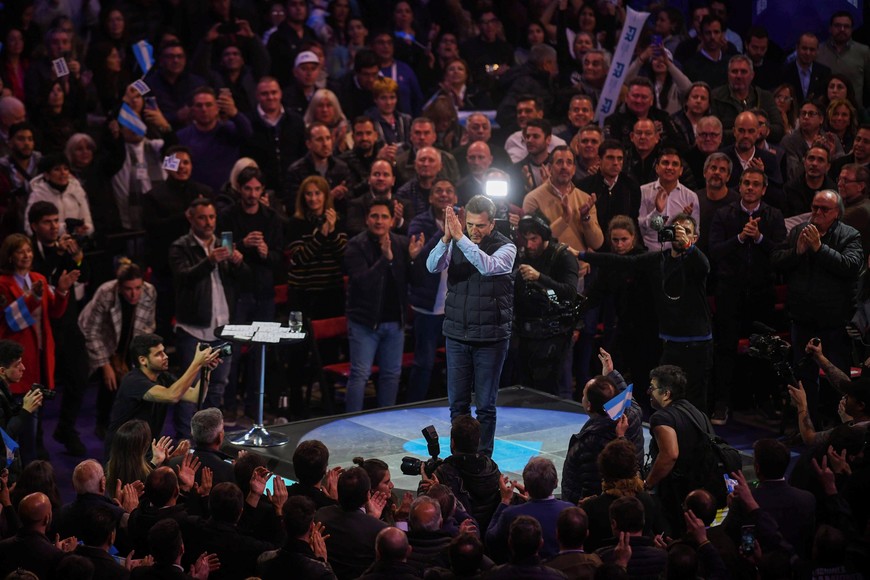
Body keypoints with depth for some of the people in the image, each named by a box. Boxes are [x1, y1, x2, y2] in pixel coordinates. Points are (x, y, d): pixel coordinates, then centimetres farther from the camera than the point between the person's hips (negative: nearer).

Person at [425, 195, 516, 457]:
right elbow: (433, 266, -10)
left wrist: (460, 238, -31)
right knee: (457, 403, 7)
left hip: (491, 337, -3)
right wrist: (447, 238, -27)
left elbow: (488, 266, -26)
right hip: (457, 334, 3)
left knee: (485, 405, 2)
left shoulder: (505, 247, -6)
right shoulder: (456, 244, 5)